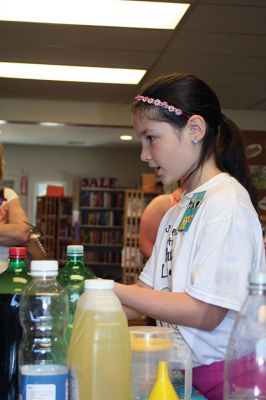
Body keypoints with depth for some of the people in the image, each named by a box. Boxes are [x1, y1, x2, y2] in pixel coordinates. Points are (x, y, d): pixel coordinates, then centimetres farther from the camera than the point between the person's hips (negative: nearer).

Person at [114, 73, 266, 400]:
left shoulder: (226, 201, -14)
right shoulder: (177, 211, 12)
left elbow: (205, 313, -19)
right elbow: (151, 292, 12)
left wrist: (111, 289, -17)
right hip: (185, 371, 7)